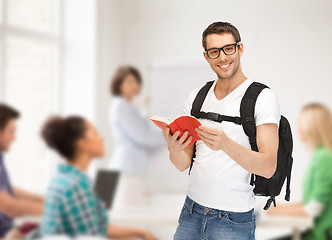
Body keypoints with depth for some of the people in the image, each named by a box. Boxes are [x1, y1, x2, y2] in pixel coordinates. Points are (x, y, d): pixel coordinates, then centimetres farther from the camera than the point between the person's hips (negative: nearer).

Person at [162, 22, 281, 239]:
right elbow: (184, 164, 7)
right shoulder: (196, 97, 8)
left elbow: (268, 168, -17)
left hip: (234, 219, -4)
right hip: (192, 210, 5)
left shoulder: (262, 97, -8)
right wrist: (174, 150, -17)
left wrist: (226, 144, -32)